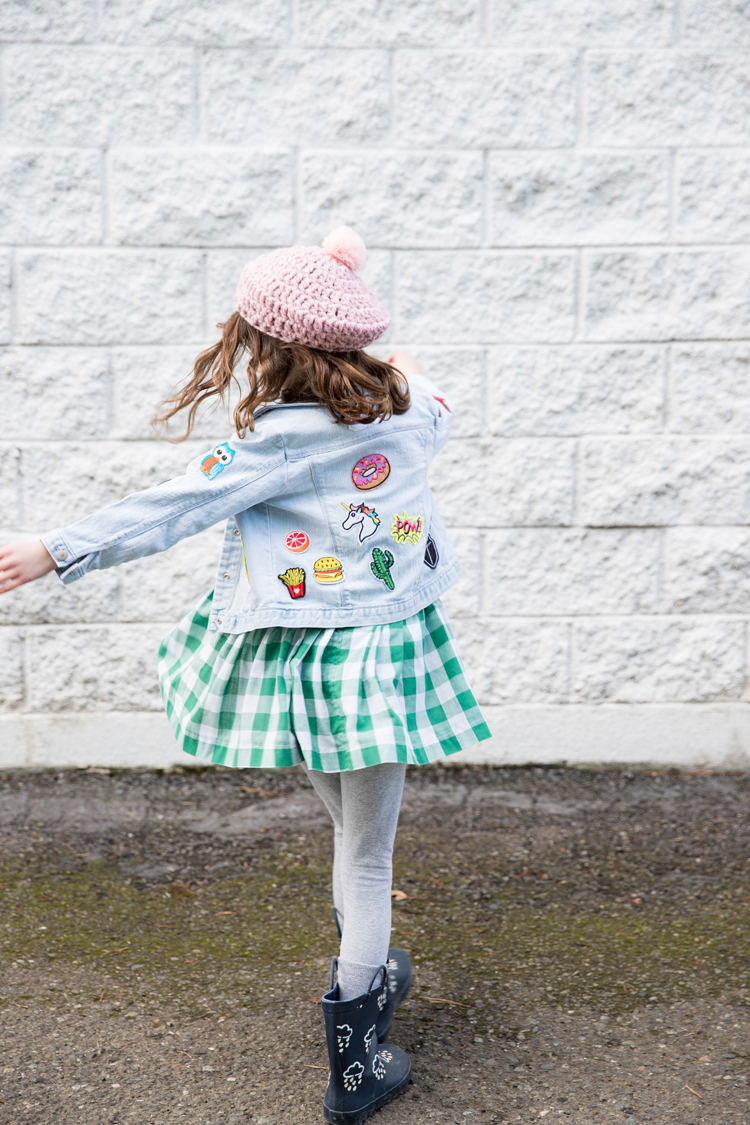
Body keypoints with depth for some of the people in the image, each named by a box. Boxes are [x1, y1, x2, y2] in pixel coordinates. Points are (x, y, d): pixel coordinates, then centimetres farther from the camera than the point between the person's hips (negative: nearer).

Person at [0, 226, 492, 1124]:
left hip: (305, 661, -1)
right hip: (387, 650, 1)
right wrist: (411, 378, 46)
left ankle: (365, 974, 44)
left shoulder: (280, 440, -15)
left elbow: (174, 508, -16)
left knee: (351, 832, 24)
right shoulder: (407, 411, -1)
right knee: (367, 854, 9)